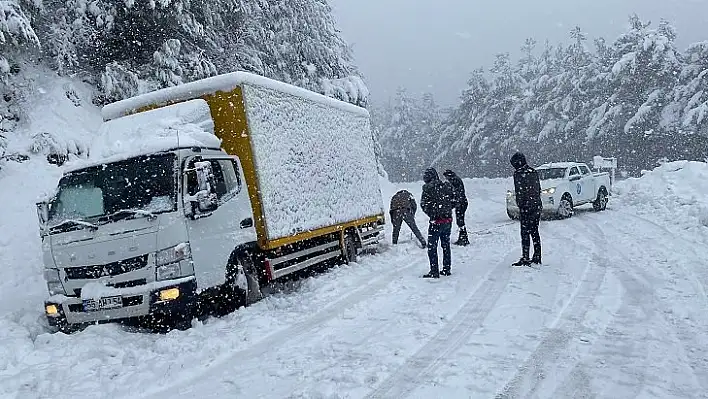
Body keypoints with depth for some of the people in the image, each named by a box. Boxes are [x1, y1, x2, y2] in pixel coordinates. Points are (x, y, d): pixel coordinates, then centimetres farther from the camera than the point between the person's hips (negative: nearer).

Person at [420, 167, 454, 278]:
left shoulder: (428, 189, -12)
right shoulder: (447, 186, 3)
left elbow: (424, 205, -10)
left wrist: (432, 215, 2)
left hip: (436, 221, -6)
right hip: (448, 220, 6)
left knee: (432, 247, 3)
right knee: (446, 246, 18)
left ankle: (434, 272, 1)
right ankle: (446, 269, 24)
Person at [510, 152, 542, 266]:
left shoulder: (518, 173, -10)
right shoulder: (533, 172, 12)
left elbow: (519, 192, -14)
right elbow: (539, 189, 17)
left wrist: (520, 206, -9)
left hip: (526, 206, -7)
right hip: (537, 205, 7)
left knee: (525, 233, -4)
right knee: (534, 231, 13)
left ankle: (525, 258, -5)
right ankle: (537, 257, 17)